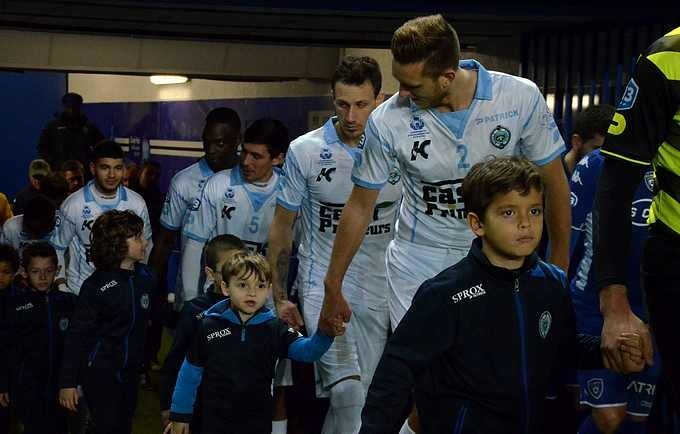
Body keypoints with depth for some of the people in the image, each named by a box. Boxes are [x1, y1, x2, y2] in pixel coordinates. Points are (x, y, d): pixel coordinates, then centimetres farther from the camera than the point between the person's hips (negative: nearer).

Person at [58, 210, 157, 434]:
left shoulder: (145, 277, 0)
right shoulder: (96, 286, -17)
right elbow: (77, 335, -14)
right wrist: (67, 382, -15)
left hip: (130, 371, 6)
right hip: (100, 373, -6)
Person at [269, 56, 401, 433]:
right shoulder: (305, 151, -2)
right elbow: (282, 228, 7)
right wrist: (279, 297, 5)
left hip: (381, 291, 2)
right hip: (323, 285, -2)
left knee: (362, 399, 8)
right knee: (346, 391, -19)